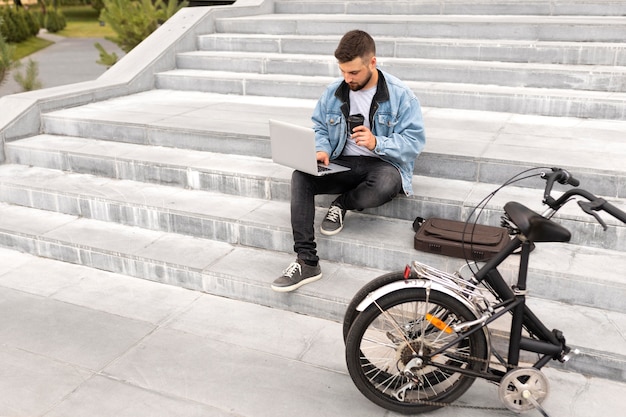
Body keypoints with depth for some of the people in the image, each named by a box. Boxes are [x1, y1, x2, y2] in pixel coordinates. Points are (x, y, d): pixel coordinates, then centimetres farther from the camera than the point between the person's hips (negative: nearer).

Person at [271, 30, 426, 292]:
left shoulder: (399, 95, -7)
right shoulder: (334, 92, 5)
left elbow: (414, 140, -11)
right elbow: (318, 126, 14)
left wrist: (377, 143, -27)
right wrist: (322, 149, -9)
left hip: (383, 164, -3)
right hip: (343, 163, 4)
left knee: (385, 186, -41)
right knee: (300, 177, -25)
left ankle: (342, 204, -3)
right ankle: (307, 262, -26)